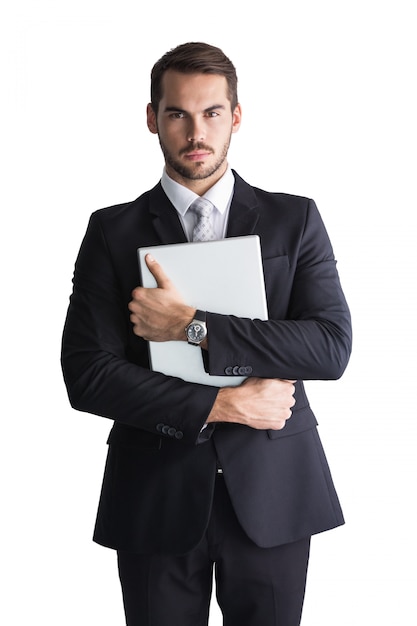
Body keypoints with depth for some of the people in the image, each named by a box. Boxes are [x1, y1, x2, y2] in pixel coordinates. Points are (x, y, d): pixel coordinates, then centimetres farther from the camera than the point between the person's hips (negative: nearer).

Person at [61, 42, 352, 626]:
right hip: (156, 496, 0)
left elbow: (332, 346, -10)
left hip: (271, 490, 0)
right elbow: (86, 374, -7)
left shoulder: (295, 219, 3)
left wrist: (194, 327, -16)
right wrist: (220, 405, -13)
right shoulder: (113, 231, 2)